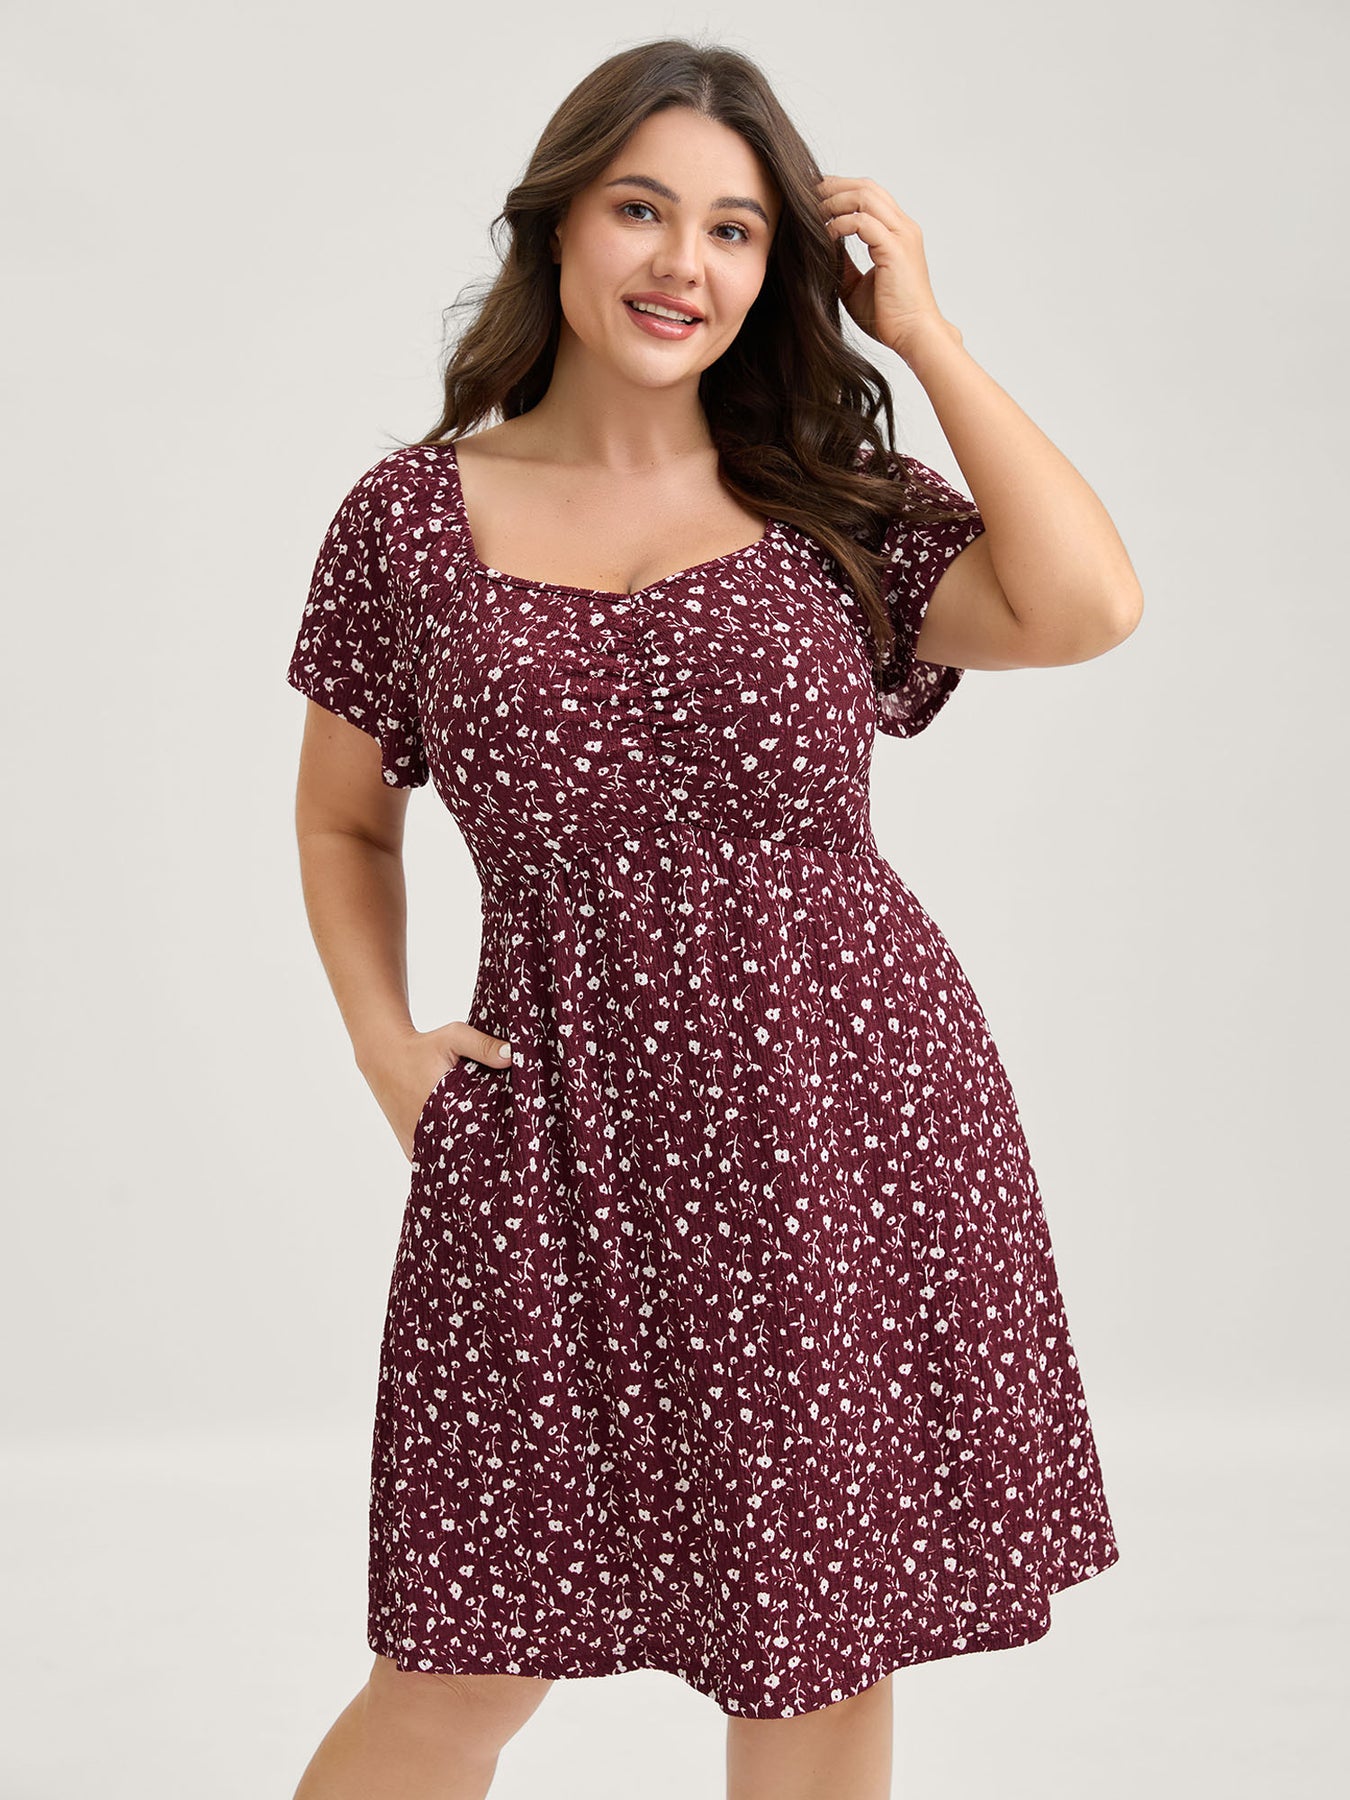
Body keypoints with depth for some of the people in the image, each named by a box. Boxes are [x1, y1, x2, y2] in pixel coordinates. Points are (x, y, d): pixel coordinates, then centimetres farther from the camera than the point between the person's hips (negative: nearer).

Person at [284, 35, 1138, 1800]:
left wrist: (922, 328, -5)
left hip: (852, 1117, 1)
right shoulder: (412, 515, 5)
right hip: (566, 1130, -1)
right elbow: (345, 820, 16)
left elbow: (1086, 605, -13)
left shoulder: (837, 507, 5)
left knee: (825, 1645, 11)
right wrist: (386, 1043, 2)